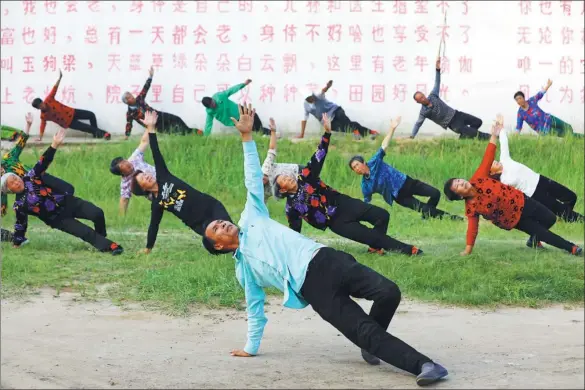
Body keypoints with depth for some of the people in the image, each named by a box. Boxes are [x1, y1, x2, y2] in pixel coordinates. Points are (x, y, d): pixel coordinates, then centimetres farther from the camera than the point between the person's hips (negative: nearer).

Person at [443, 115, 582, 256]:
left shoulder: (478, 179, -16)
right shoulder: (471, 208, -23)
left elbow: (487, 158, -15)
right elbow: (472, 228, -24)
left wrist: (494, 135, -20)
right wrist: (468, 250, -31)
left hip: (520, 201, 3)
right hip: (512, 220, -3)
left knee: (550, 218, 9)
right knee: (542, 233, -2)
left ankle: (534, 238, 38)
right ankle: (570, 248, 17)